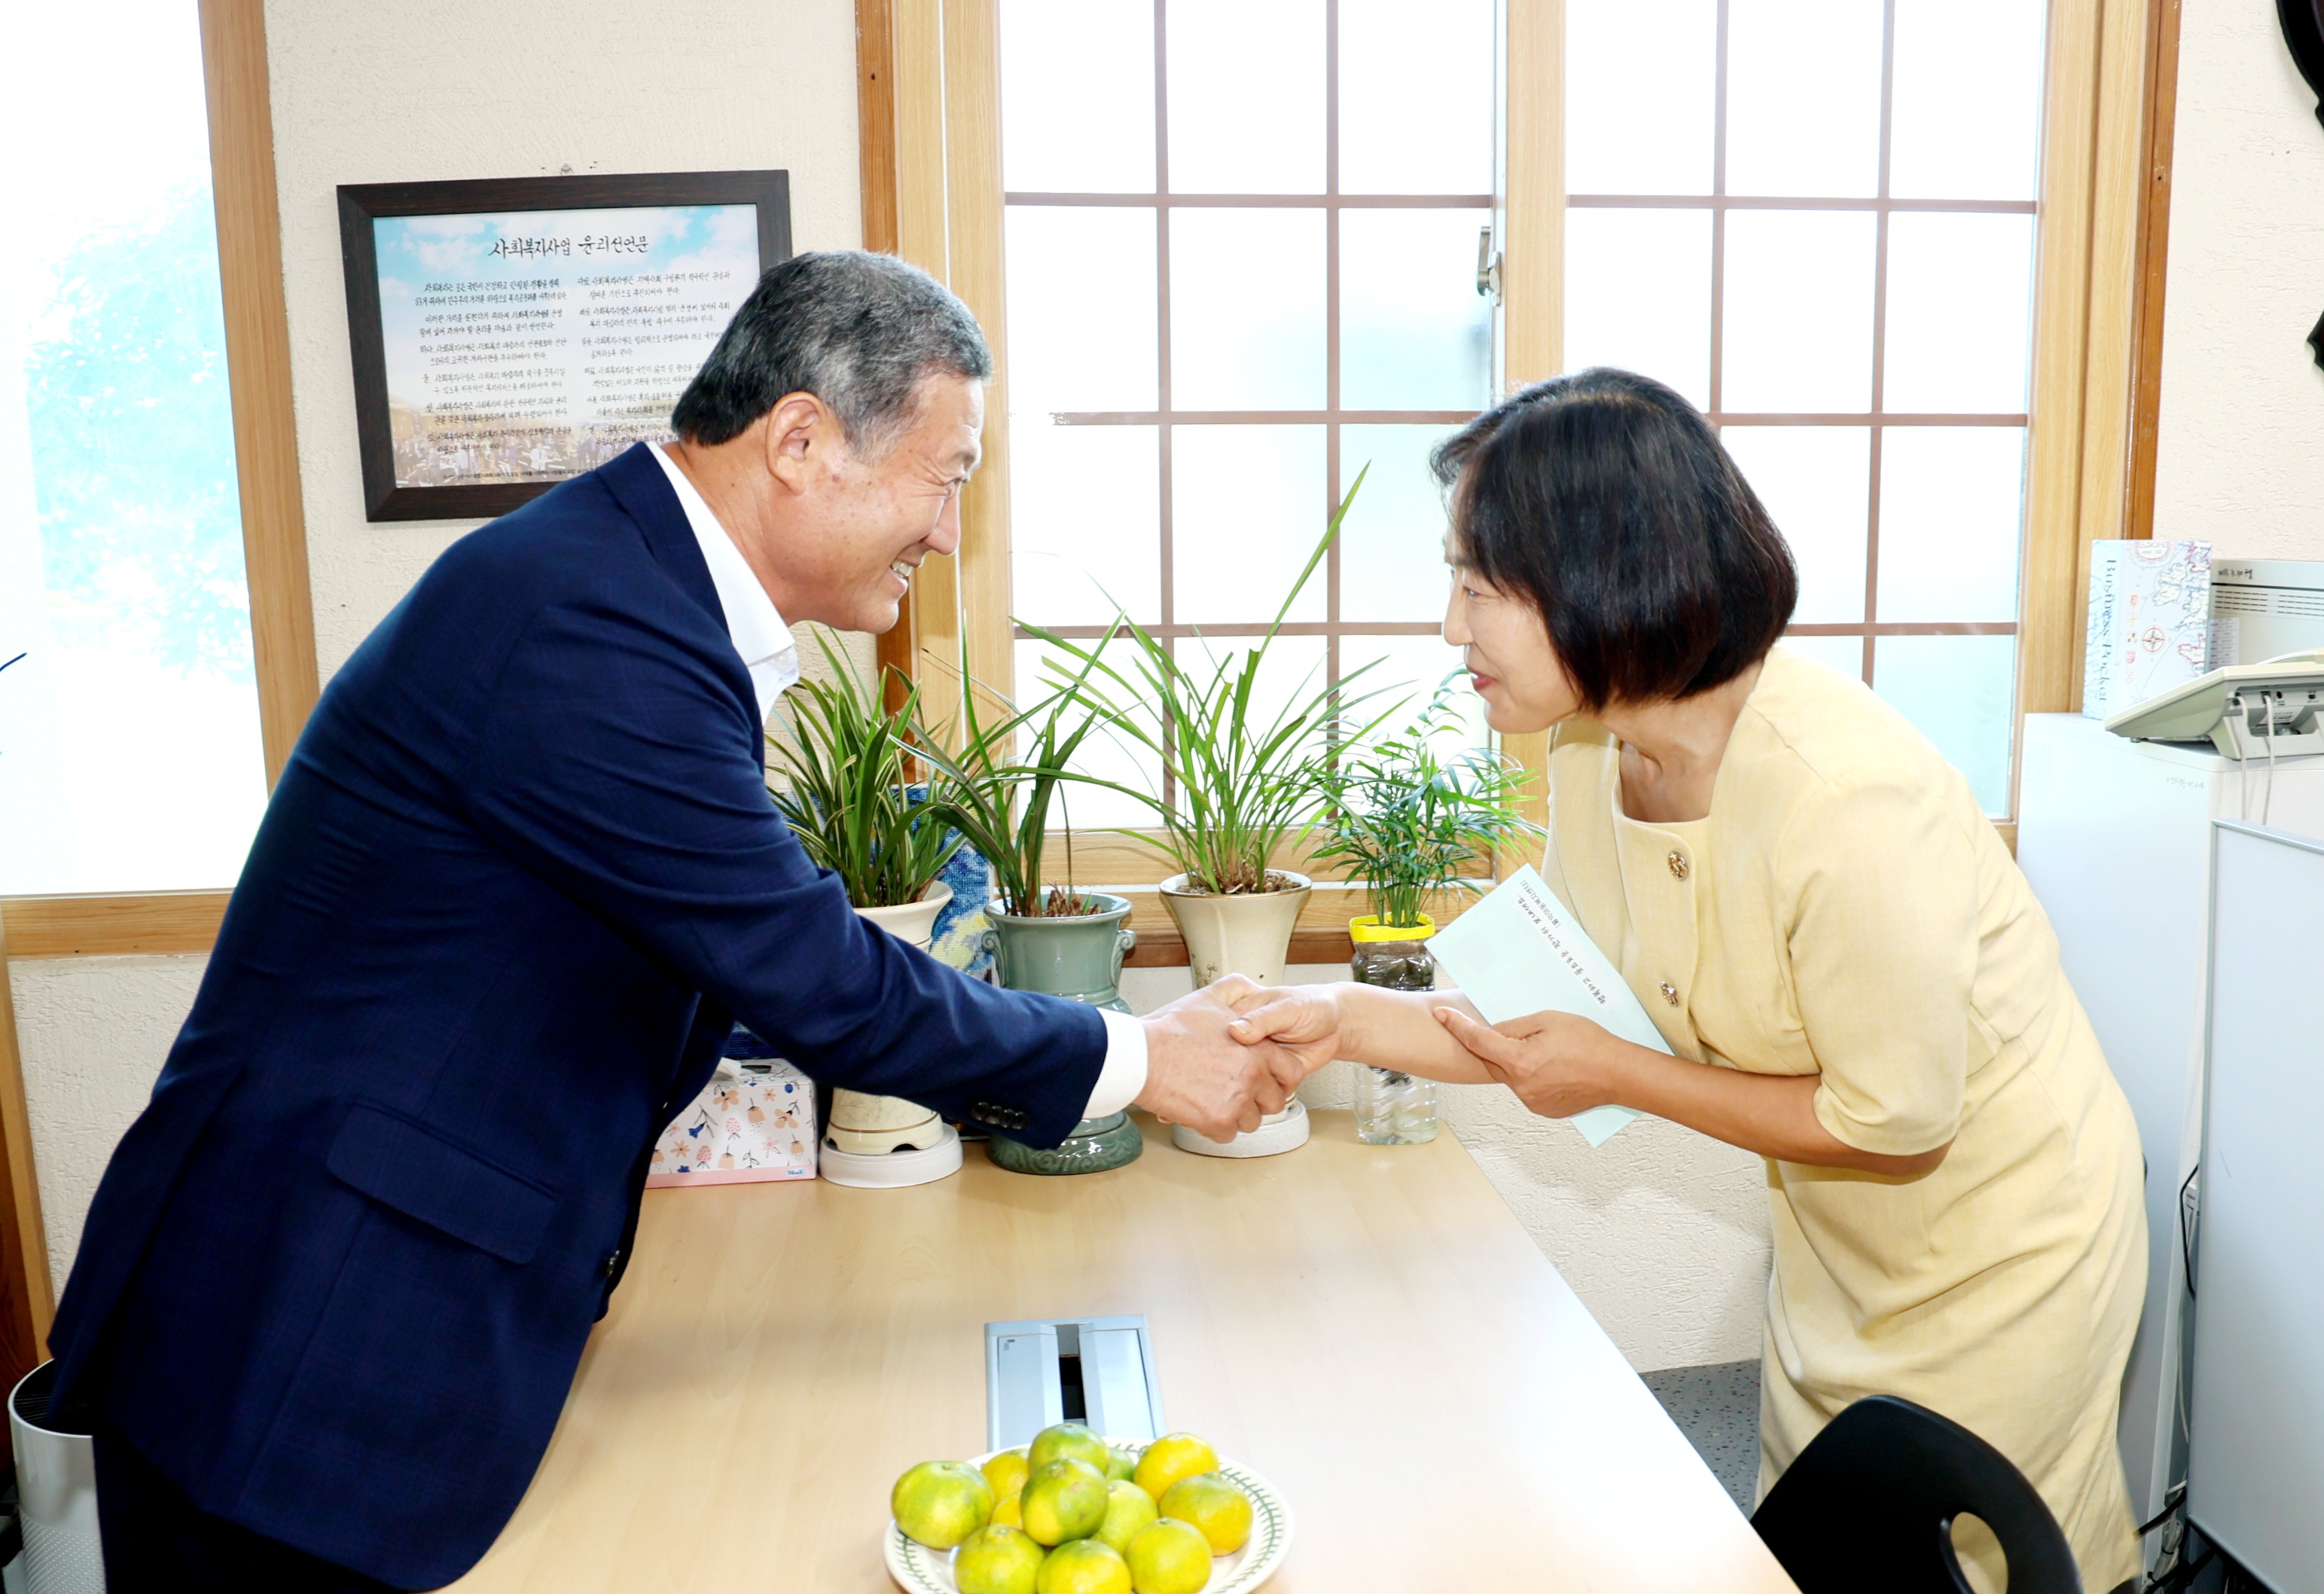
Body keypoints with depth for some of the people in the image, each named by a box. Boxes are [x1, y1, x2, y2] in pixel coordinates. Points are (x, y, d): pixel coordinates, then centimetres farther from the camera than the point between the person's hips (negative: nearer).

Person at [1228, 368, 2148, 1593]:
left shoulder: (1848, 803, -36)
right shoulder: (1594, 752, -12)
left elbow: (1894, 1120, -25)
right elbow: (1571, 1022, -3)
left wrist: (1619, 1076, -22)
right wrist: (1348, 1019, -13)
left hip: (2000, 1252, -7)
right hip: (1840, 1247, 7)